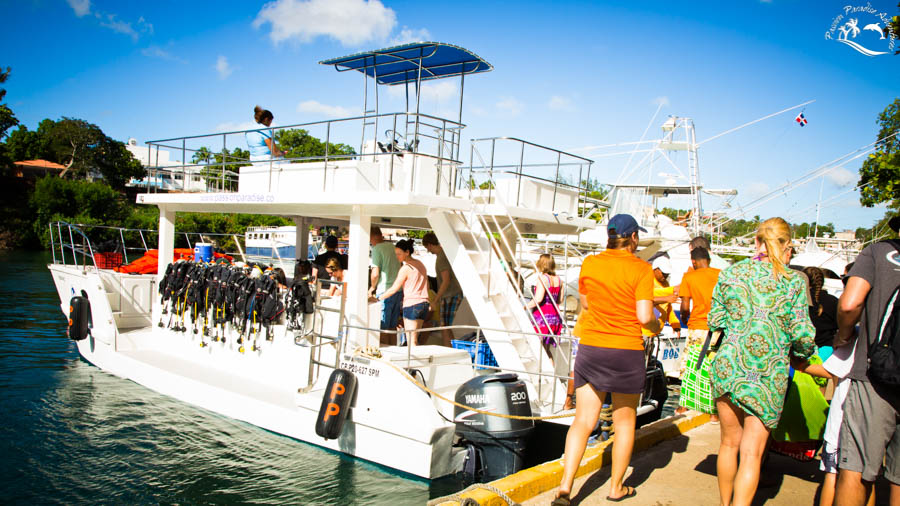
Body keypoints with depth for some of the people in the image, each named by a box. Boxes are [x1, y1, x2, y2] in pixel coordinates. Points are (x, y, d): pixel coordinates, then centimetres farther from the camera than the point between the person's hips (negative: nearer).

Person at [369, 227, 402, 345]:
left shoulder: (377, 249, -10)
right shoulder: (391, 246, 10)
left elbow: (375, 273, -15)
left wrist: (373, 287, 1)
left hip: (385, 291, -7)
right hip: (399, 290, 7)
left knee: (382, 327, 0)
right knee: (392, 326, 13)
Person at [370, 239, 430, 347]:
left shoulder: (405, 268, -11)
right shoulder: (420, 264, 13)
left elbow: (394, 289, -11)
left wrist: (377, 299, -4)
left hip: (411, 304, -8)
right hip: (423, 303, 8)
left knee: (411, 342, -3)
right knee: (415, 339, 11)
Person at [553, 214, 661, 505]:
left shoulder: (590, 264, 1)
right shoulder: (641, 269, -9)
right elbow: (644, 317, -13)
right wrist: (656, 325, 8)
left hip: (590, 349, 3)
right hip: (627, 351, -2)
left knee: (583, 421, 7)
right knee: (624, 422, 15)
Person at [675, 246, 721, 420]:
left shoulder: (689, 277, -1)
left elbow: (685, 306, -3)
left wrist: (685, 317, 16)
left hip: (697, 327, -1)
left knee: (690, 367, 12)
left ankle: (685, 404, 19)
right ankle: (714, 411, 9)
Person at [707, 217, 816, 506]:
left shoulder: (730, 273, 4)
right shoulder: (793, 281, -3)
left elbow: (714, 319, 7)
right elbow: (801, 332, -5)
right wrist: (805, 353, 16)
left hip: (727, 364, 3)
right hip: (768, 373, -3)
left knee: (729, 443, 18)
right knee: (751, 452, 3)